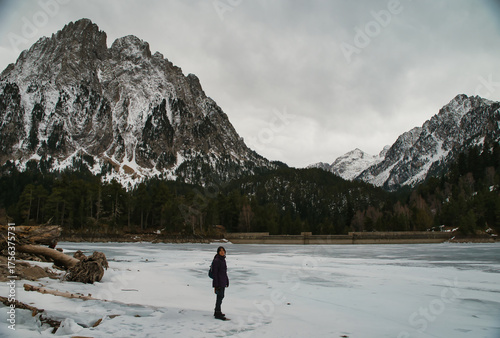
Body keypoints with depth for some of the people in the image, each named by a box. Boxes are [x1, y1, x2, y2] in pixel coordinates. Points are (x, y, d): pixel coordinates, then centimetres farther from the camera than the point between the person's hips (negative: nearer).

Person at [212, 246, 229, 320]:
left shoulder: (223, 260, 9)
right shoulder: (216, 261, -17)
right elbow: (214, 273, -18)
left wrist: (227, 282, 18)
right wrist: (215, 286, -18)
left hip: (223, 282, 9)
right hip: (219, 282, -9)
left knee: (221, 296, 15)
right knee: (220, 297, -3)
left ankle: (217, 311, 27)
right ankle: (218, 314, 7)